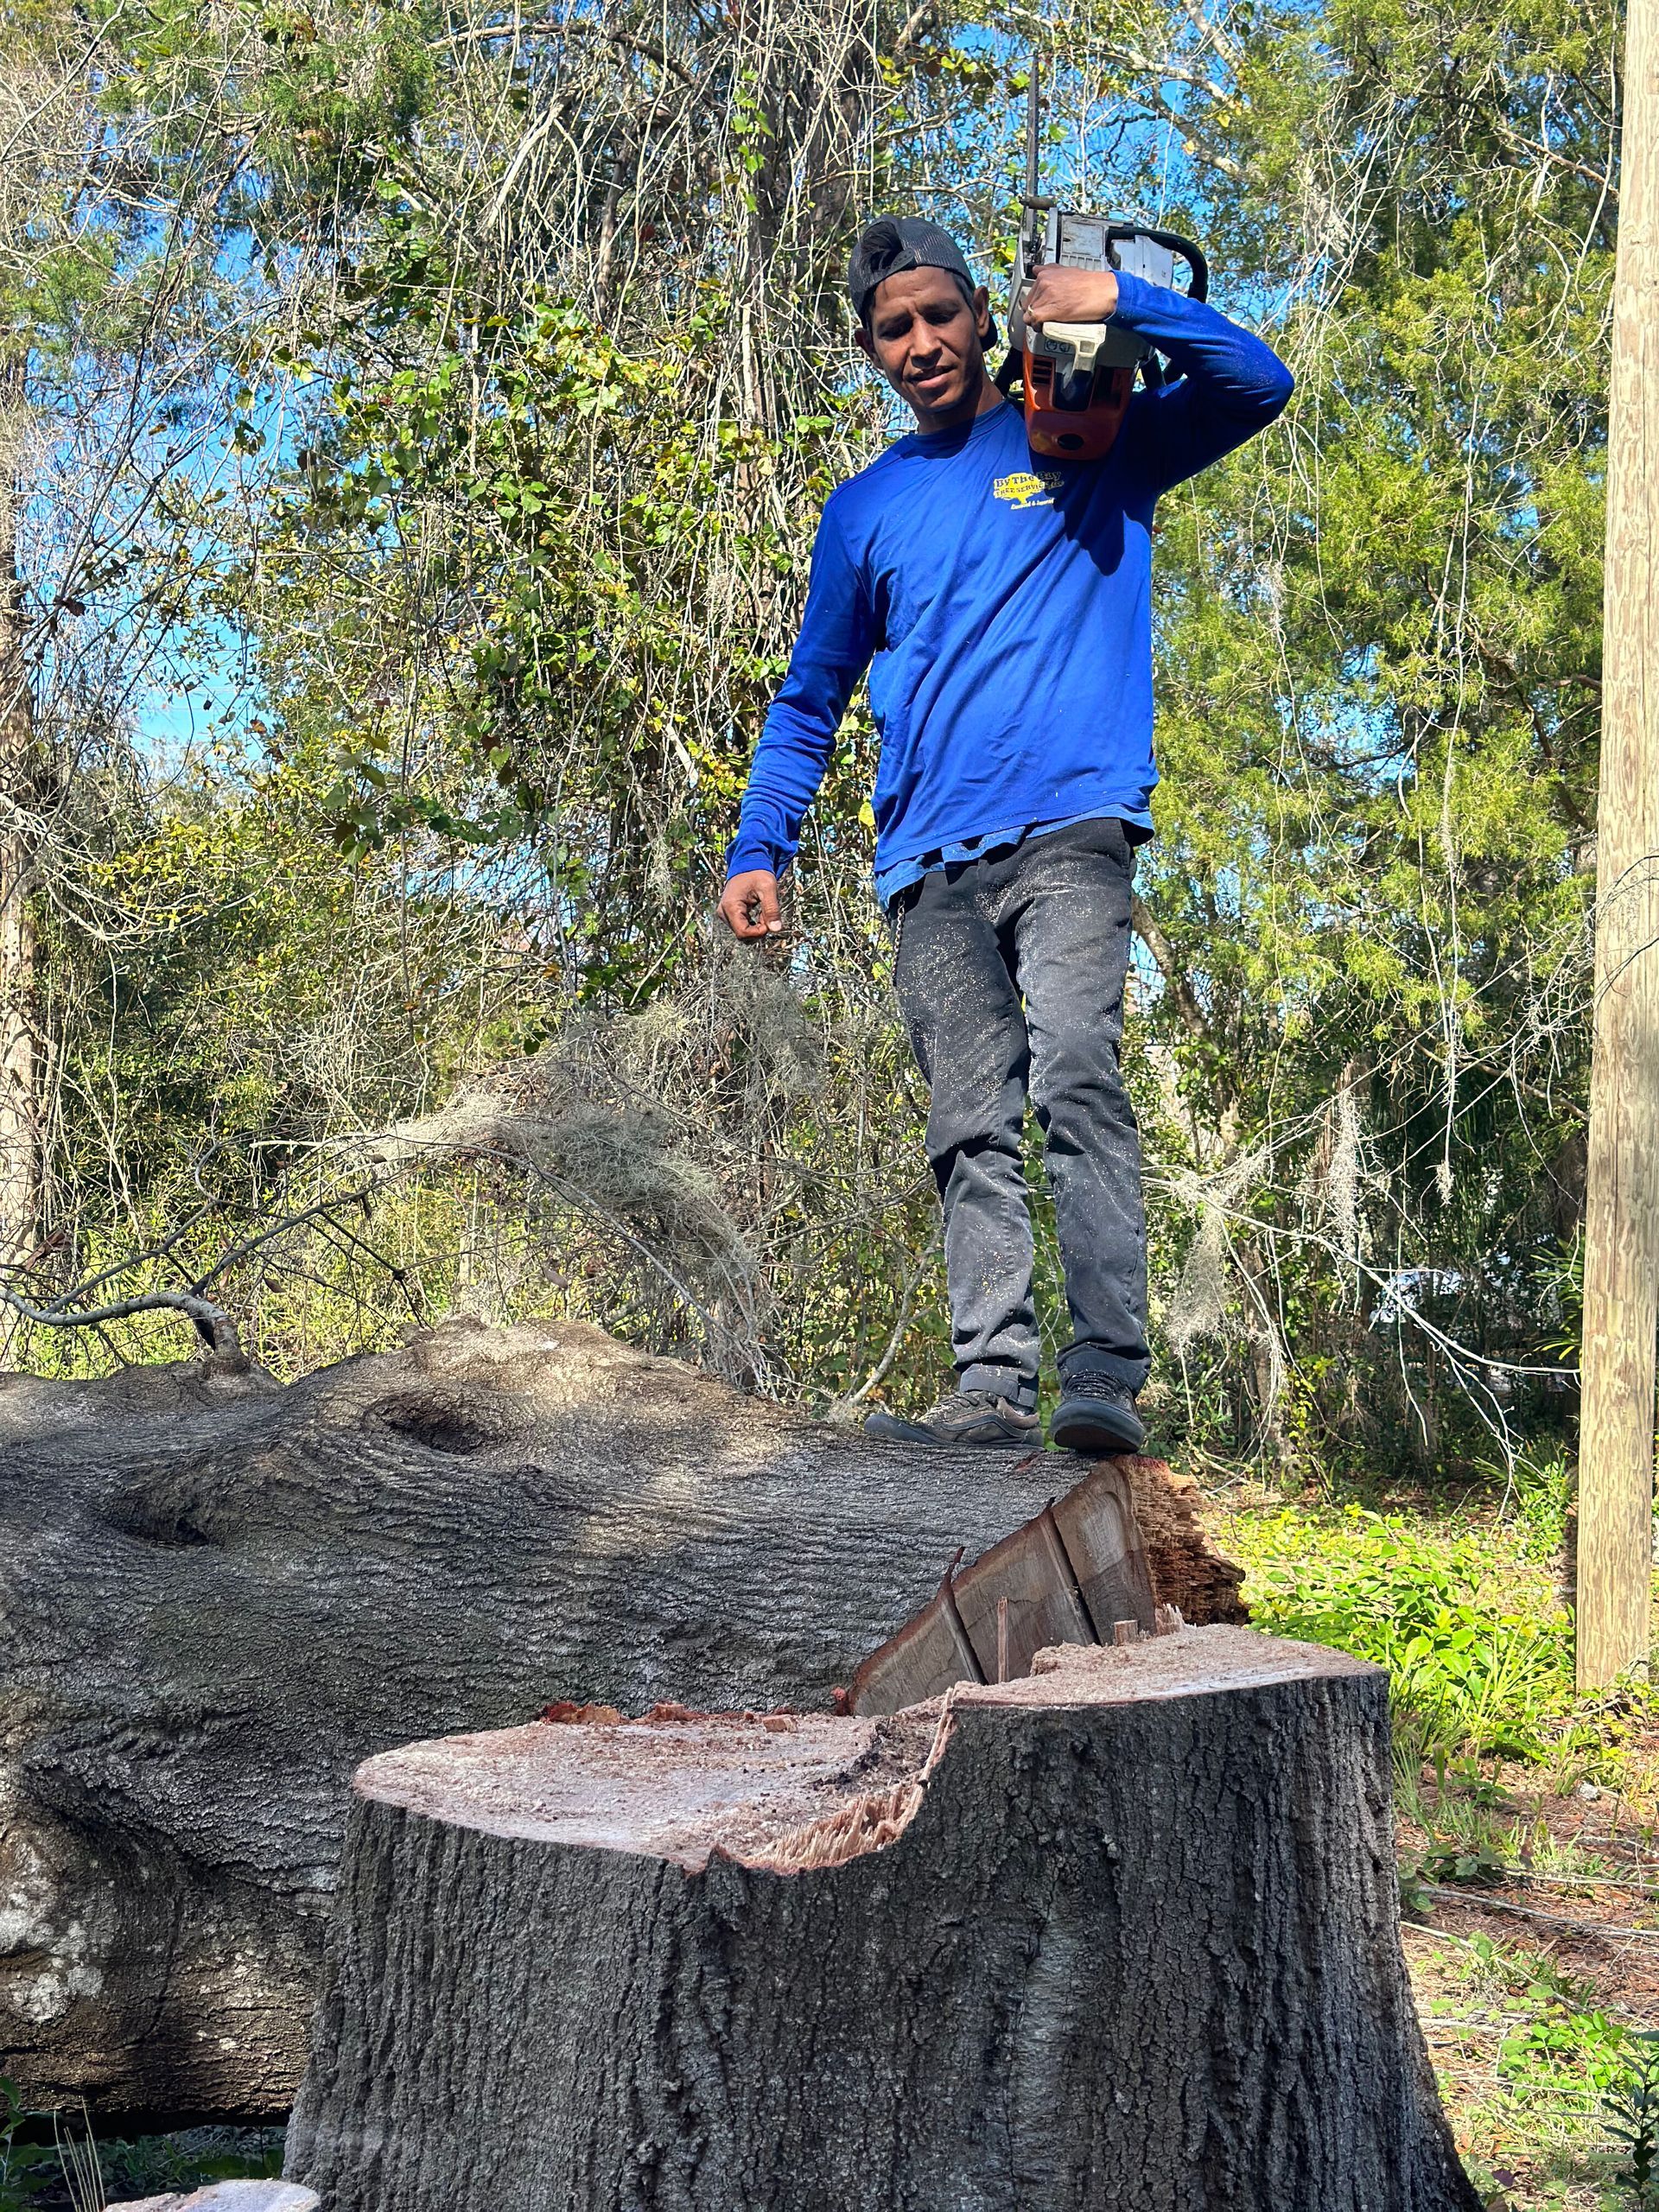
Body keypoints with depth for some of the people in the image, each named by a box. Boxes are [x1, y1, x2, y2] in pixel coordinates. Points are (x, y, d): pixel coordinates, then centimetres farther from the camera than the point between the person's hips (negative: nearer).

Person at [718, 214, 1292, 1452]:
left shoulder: (1090, 442, 15)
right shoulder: (865, 510, 22)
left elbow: (1258, 386, 5)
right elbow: (811, 700, 25)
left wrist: (1122, 302, -6)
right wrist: (758, 850, 14)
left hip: (1071, 826, -3)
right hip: (932, 862, 4)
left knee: (1075, 1079, -21)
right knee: (974, 1130, -3)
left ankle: (1108, 1380, -26)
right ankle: (993, 1388, -5)